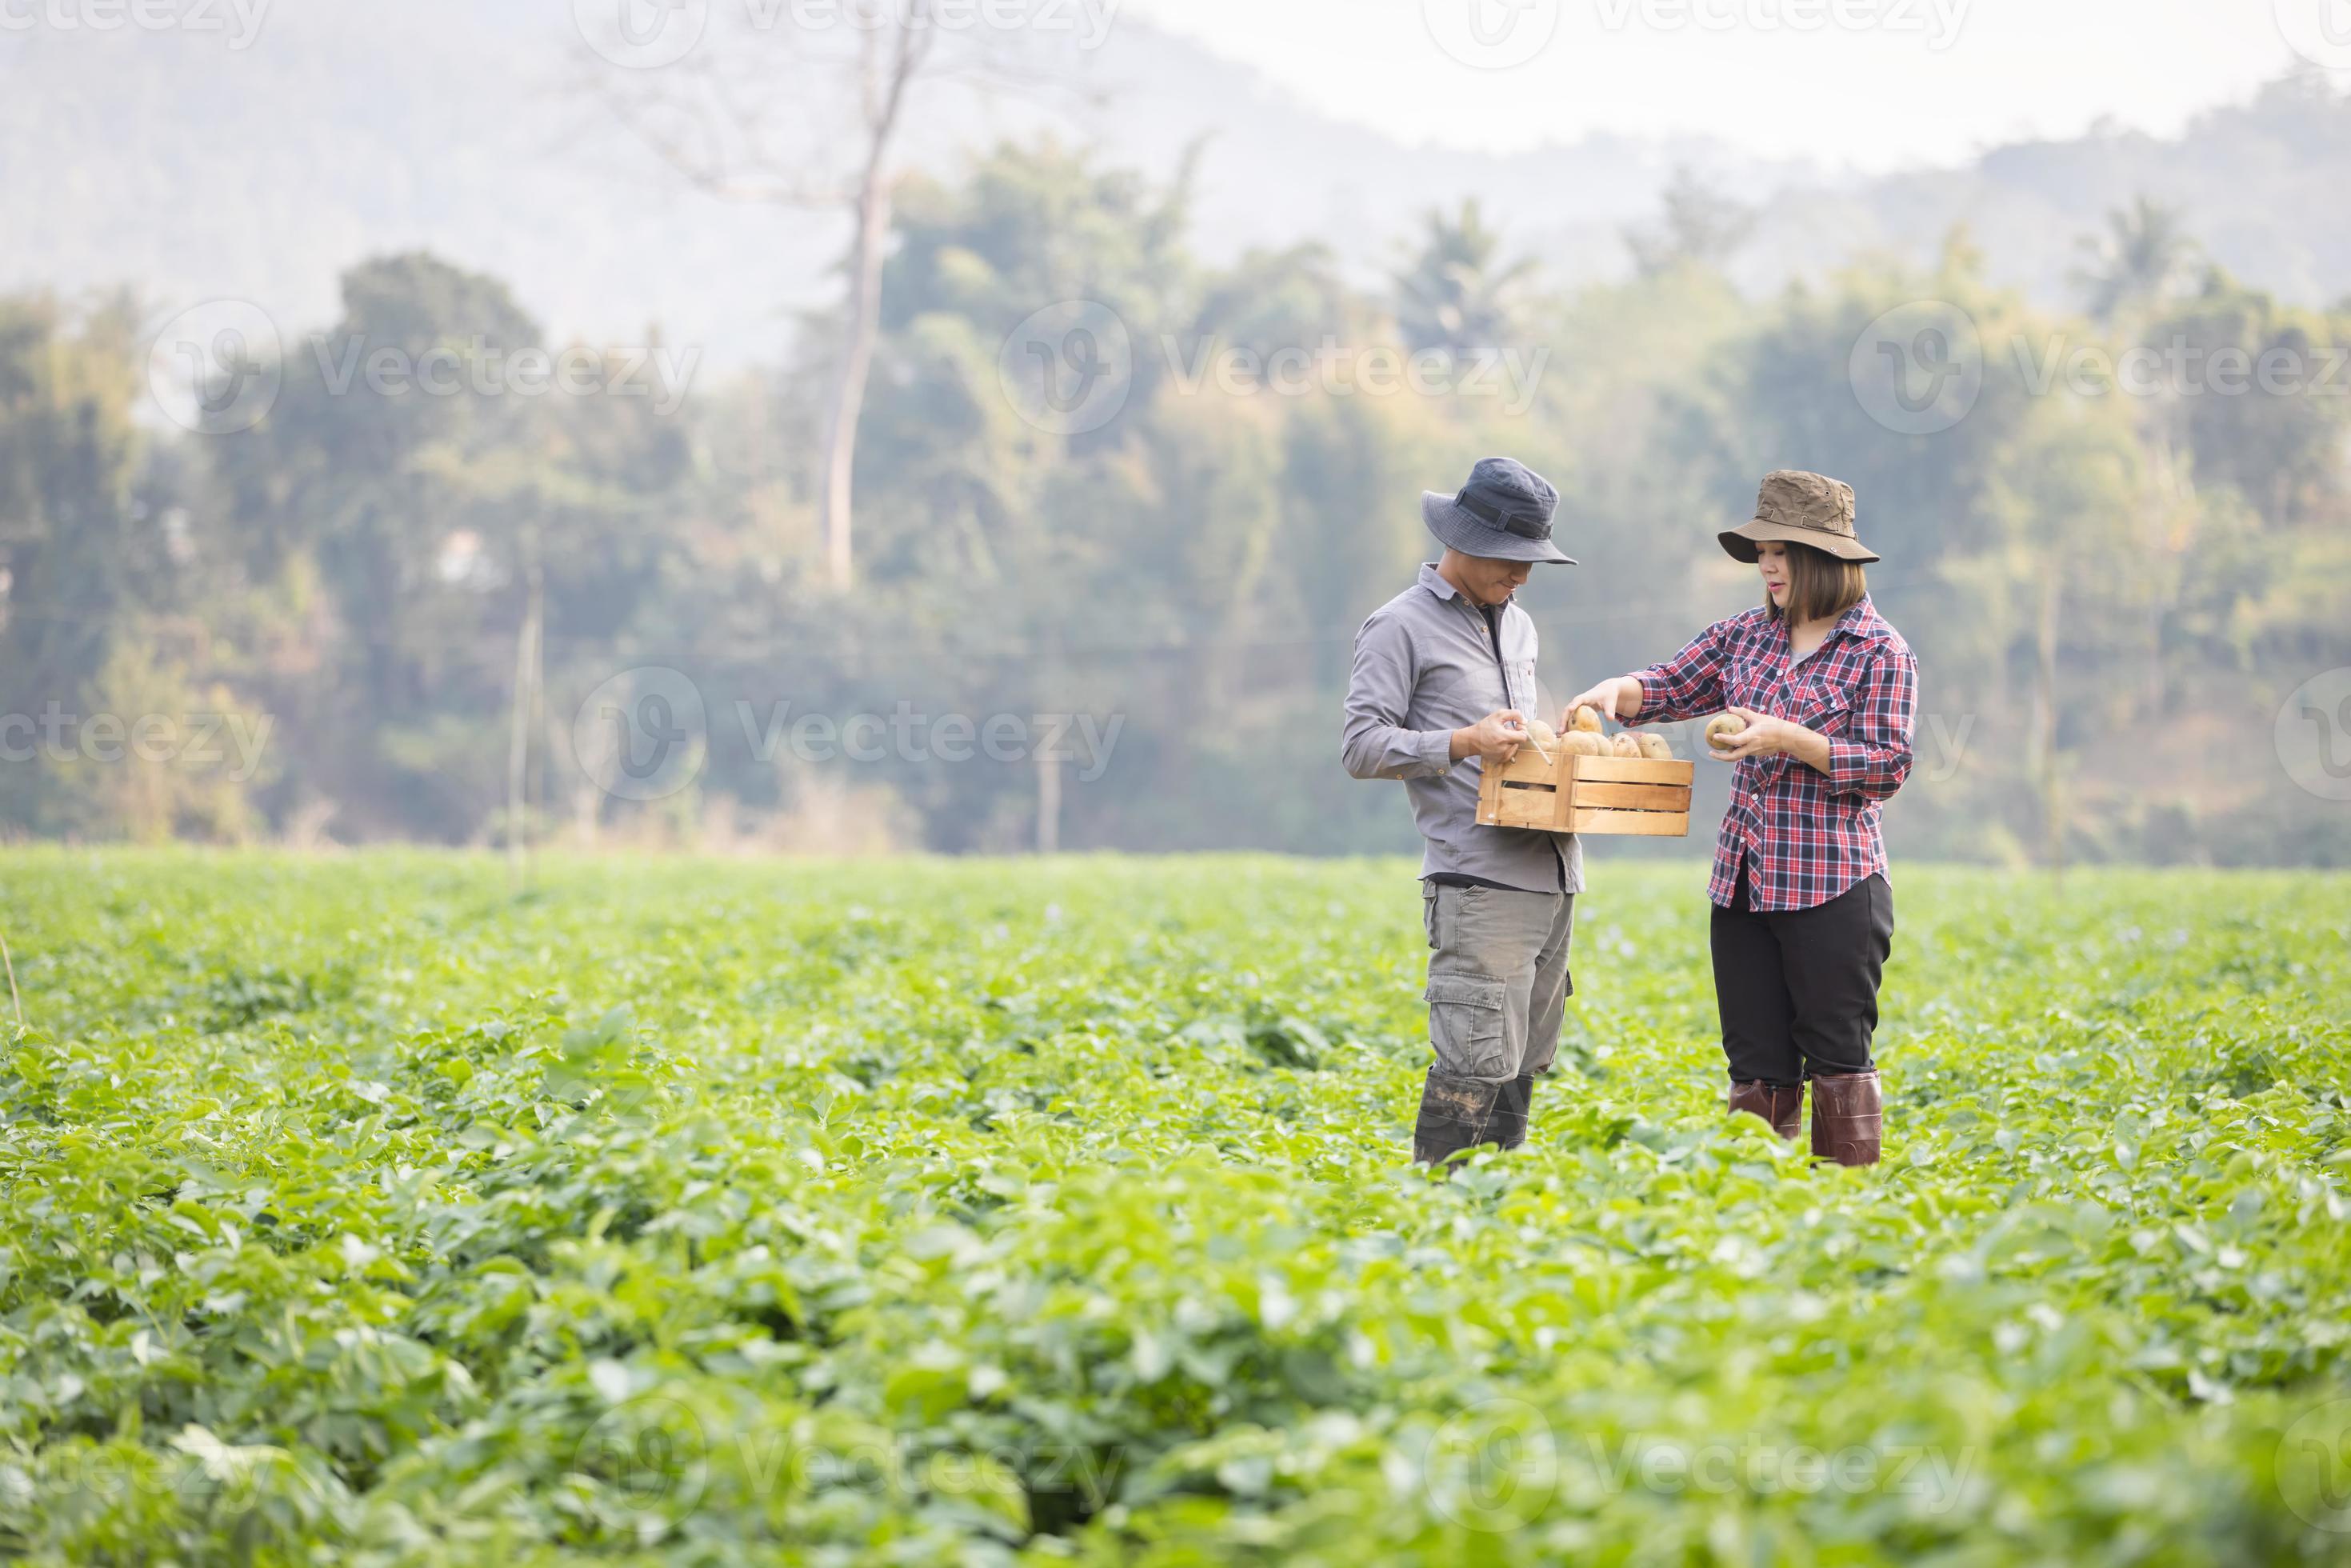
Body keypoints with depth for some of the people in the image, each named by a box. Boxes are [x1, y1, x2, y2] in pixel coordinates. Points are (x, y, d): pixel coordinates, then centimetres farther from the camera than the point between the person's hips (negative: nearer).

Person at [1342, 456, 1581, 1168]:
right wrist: (1464, 743, -18)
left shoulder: (1518, 625, 22)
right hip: (1477, 879, -8)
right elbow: (1362, 748, -8)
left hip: (1551, 872, 8)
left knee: (1524, 1062, 9)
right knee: (1478, 1063, -14)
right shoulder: (1401, 628, -3)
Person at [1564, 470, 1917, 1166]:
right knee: (1756, 1063, 9)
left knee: (1837, 1056, -2)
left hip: (1833, 884, -6)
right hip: (1743, 882, 6)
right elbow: (1667, 689, 14)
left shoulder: (1879, 650, -5)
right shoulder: (1747, 634, 12)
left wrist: (1787, 738, -18)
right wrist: (1615, 690, -9)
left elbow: (1888, 766, -9)